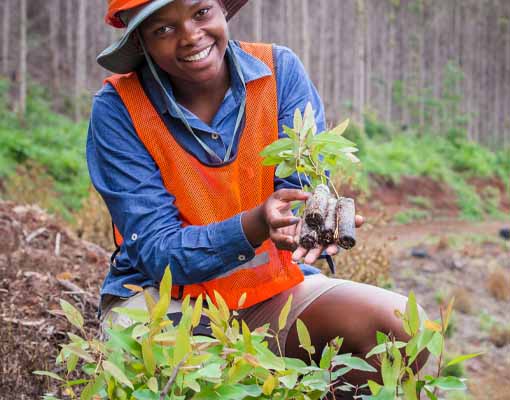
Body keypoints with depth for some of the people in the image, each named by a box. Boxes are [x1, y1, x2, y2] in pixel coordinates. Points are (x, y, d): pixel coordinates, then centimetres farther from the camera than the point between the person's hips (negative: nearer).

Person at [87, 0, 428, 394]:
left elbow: (304, 182, -14)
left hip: (274, 289, 2)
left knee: (402, 326, -23)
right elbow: (156, 251, -18)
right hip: (166, 296, -1)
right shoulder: (118, 109, -13)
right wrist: (256, 225, -37)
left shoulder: (280, 71, -7)